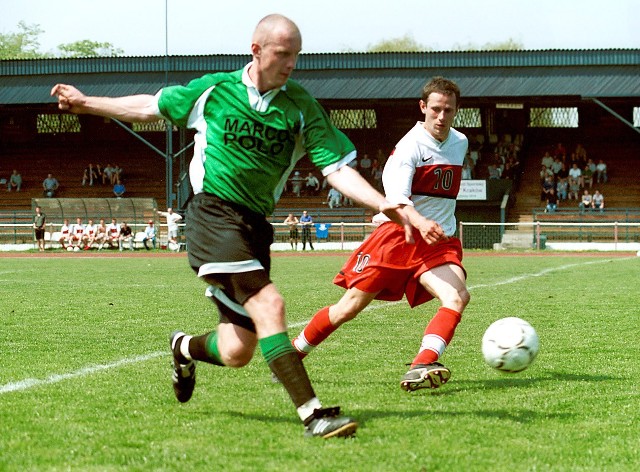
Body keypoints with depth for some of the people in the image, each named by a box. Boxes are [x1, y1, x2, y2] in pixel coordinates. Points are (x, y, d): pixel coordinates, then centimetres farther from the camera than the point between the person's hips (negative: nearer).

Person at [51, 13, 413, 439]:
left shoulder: (302, 107, 4)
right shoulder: (214, 89, 3)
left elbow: (337, 168, -2)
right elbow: (150, 107, 19)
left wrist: (382, 204, -17)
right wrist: (87, 104, 23)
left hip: (255, 224, 3)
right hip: (213, 212, -3)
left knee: (238, 352, 1)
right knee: (268, 303, -25)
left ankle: (186, 348, 37)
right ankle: (312, 413, -28)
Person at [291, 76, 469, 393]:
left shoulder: (460, 144, 10)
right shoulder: (410, 146, -13)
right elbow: (396, 197, -30)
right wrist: (420, 223, -48)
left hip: (439, 241, 5)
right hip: (397, 234, -5)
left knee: (457, 296, -25)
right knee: (350, 307, -1)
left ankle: (421, 367, -39)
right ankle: (291, 355, 20)